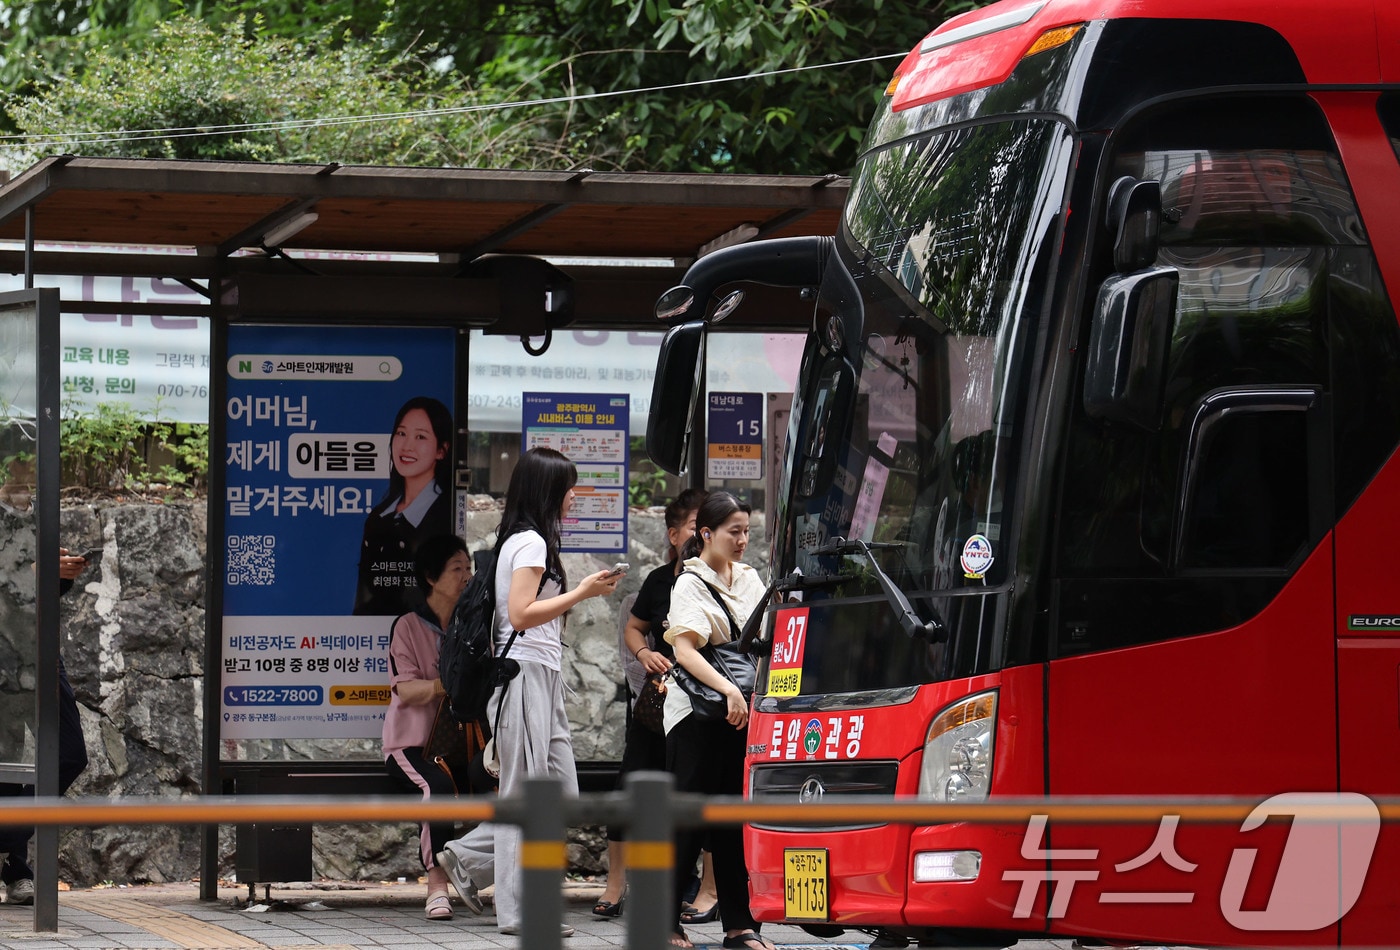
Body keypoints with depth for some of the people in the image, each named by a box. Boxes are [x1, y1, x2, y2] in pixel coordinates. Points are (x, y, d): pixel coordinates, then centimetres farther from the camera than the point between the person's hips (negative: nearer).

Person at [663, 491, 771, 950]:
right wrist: (728, 689, -29)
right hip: (698, 711, -6)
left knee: (737, 821, 4)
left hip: (742, 710, 6)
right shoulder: (691, 584, -6)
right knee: (690, 820, -5)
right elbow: (685, 650, -18)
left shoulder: (748, 578, 14)